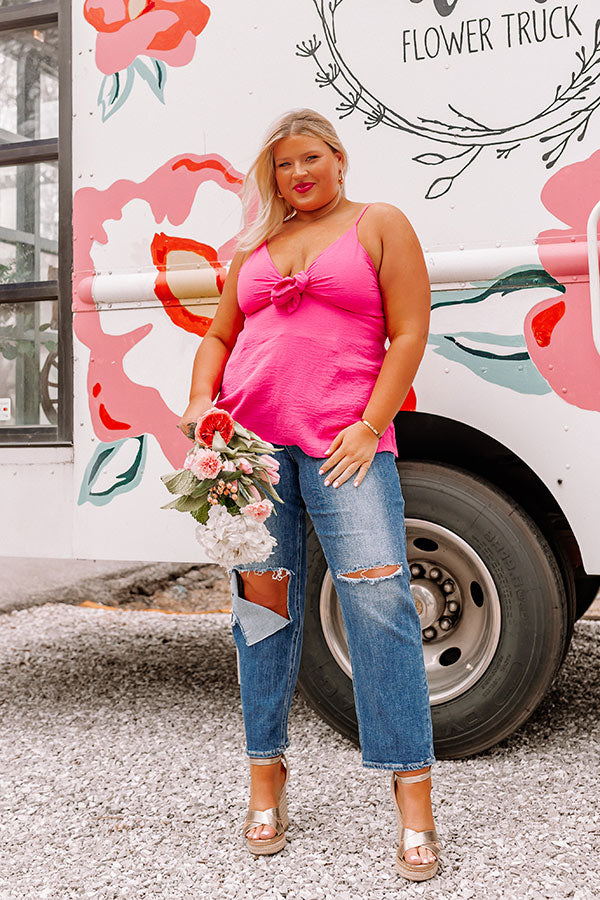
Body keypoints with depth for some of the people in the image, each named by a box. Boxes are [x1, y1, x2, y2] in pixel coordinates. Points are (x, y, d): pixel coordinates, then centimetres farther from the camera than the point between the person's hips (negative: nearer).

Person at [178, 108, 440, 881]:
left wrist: (370, 427, -10)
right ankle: (266, 775, 17)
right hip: (248, 440, 4)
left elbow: (409, 333, 1)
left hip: (344, 441, -4)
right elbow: (219, 337, 24)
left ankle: (413, 793, -4)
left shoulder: (379, 226, 10)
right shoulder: (256, 245, 22)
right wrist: (200, 403, 4)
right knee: (262, 603, 5)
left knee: (379, 601, -13)